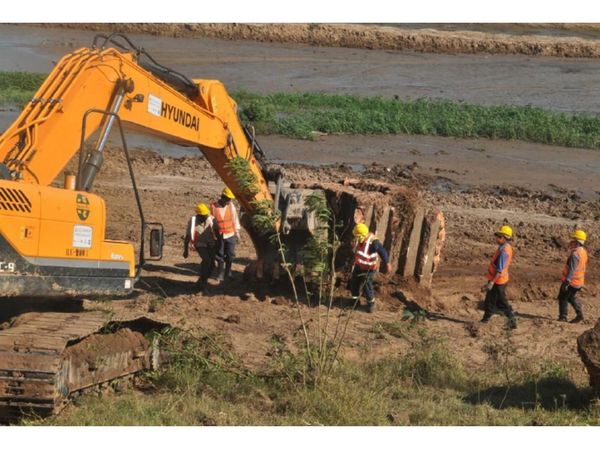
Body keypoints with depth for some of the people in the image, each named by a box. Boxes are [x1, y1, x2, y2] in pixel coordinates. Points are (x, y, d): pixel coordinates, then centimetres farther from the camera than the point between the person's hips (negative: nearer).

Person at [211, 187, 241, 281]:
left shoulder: (231, 206, -4)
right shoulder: (214, 207, -11)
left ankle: (228, 273, 25)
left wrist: (237, 232, 8)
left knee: (230, 255, 7)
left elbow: (235, 218, 6)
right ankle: (220, 274, 22)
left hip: (230, 235, 2)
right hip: (219, 235, -2)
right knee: (220, 255, 9)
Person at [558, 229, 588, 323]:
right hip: (579, 281, 9)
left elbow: (572, 269, -27)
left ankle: (563, 317, 7)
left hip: (571, 280, -9)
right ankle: (579, 314, 17)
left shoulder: (575, 253, -23)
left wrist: (566, 282, -26)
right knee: (571, 297, 23)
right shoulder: (583, 251, 7)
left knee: (563, 298, 4)